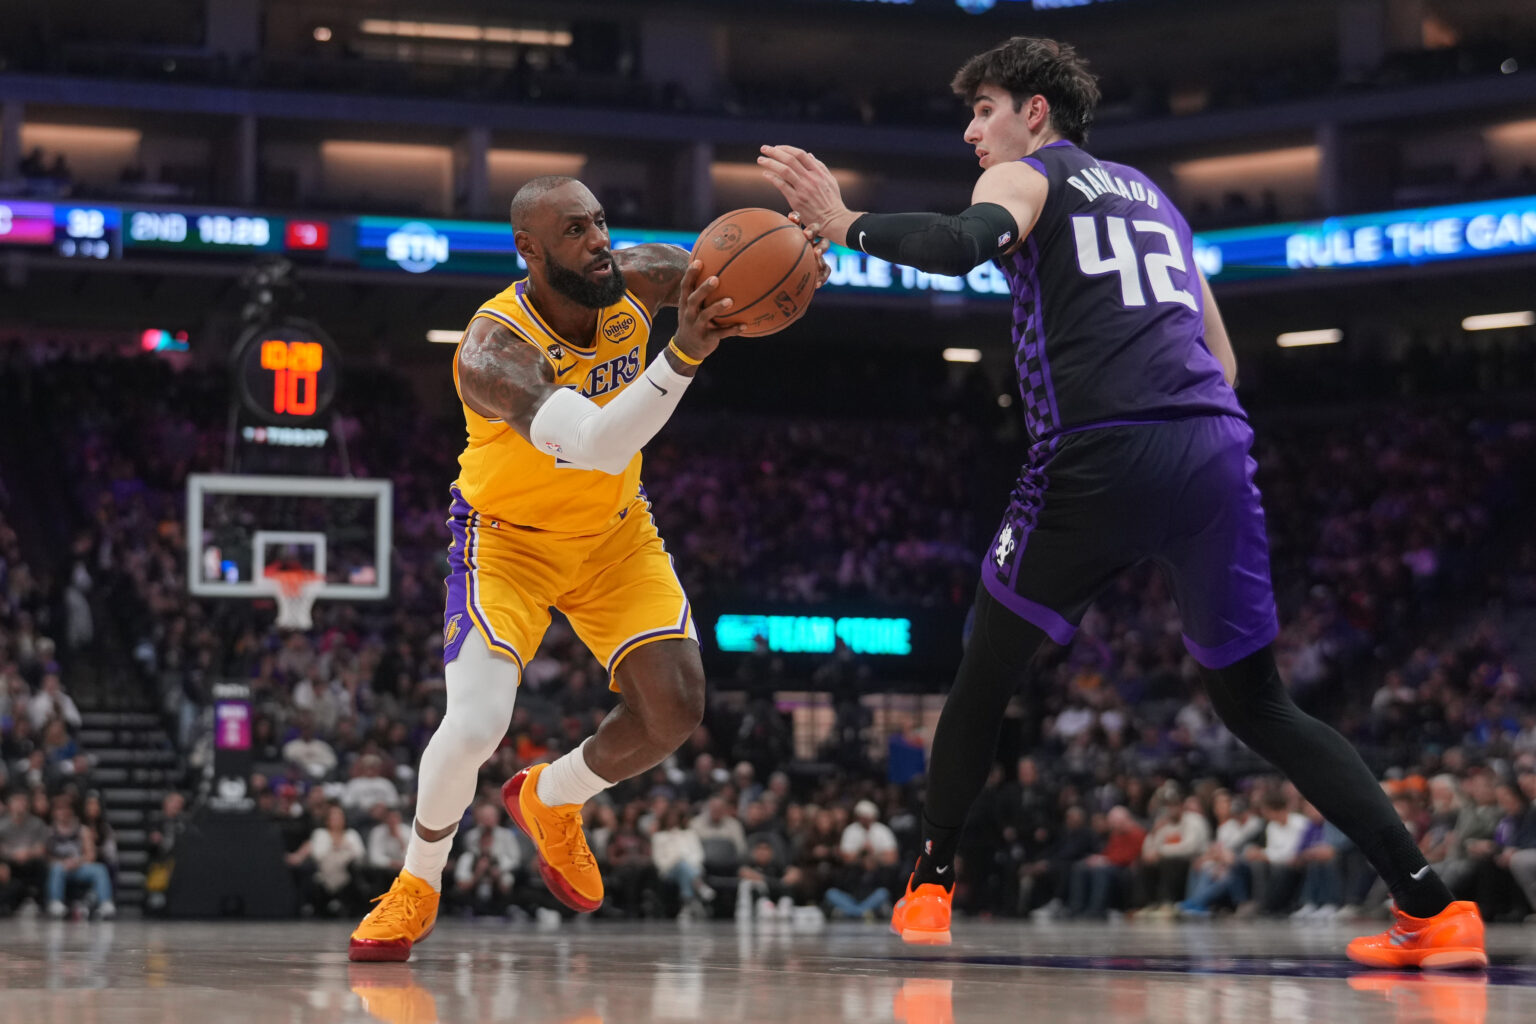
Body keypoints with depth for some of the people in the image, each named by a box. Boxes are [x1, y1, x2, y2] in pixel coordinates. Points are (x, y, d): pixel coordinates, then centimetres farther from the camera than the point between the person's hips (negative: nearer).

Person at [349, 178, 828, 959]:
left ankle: (549, 801, 24)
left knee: (676, 709, -7)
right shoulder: (493, 353, -34)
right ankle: (417, 885, 8)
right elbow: (595, 446, -49)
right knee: (477, 723, -21)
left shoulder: (637, 280, -17)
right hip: (509, 535, -5)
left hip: (614, 530, 5)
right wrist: (683, 355, -61)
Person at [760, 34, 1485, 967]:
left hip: (1101, 452, -5)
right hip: (1217, 447, 6)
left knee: (988, 671, 15)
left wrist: (848, 226, -5)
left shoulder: (1025, 176, 11)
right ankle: (1433, 905, 0)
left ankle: (930, 886, 16)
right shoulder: (1151, 196, 30)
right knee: (1258, 704, 12)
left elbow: (963, 244, -14)